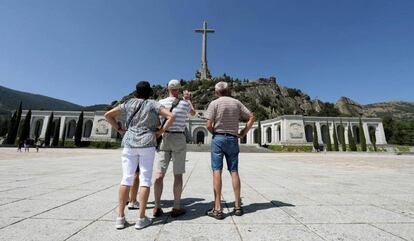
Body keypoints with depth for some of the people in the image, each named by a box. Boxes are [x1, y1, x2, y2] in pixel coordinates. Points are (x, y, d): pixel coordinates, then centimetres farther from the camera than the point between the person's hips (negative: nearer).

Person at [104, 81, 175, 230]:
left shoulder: (128, 103, 10)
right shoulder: (153, 104, 1)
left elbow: (108, 115, 14)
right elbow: (171, 117, -9)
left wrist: (119, 130, 14)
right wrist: (161, 131, -2)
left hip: (129, 143, 3)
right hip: (147, 144, -3)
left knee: (126, 178, 7)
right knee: (145, 179, 1)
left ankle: (120, 218, 10)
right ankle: (141, 219, 5)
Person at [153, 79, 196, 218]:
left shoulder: (161, 103, 2)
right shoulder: (185, 104, 0)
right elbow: (193, 113, 23)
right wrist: (188, 99, 34)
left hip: (164, 139, 2)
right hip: (179, 140, -1)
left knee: (159, 174, 4)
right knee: (178, 174, 4)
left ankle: (157, 207, 8)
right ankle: (177, 208, 10)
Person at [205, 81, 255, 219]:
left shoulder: (214, 103, -3)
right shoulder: (237, 103, 8)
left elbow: (208, 125, -11)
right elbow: (251, 117, 6)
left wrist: (215, 133, 7)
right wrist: (243, 133, 7)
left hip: (218, 138, -3)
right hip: (233, 139, 3)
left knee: (217, 171, -2)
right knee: (234, 171, 8)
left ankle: (217, 209, 0)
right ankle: (237, 206, 15)